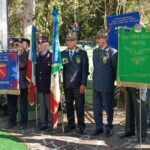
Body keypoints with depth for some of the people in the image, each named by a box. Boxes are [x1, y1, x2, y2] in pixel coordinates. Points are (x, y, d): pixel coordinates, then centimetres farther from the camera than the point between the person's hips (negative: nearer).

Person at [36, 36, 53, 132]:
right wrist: (36, 83, 9)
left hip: (48, 86, -6)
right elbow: (36, 70, 15)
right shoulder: (37, 57, 12)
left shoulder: (51, 56, -7)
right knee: (42, 106, 11)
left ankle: (50, 124, 9)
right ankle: (44, 124, 19)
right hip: (40, 86, 6)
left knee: (49, 105, 1)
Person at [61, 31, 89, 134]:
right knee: (69, 105, 7)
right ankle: (71, 124, 19)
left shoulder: (82, 53, 3)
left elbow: (85, 70, -2)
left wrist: (83, 84, -9)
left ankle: (81, 126, 9)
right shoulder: (63, 54, 12)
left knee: (80, 106, -1)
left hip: (78, 84, -3)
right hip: (67, 84, 3)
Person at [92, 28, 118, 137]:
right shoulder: (95, 51, 12)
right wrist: (95, 79, 15)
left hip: (107, 85, -6)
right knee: (97, 108, 10)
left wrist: (112, 81, 1)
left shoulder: (113, 52, -8)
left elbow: (116, 69, -3)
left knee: (108, 107, 6)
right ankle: (99, 127, 22)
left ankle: (109, 127, 22)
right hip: (96, 85, 6)